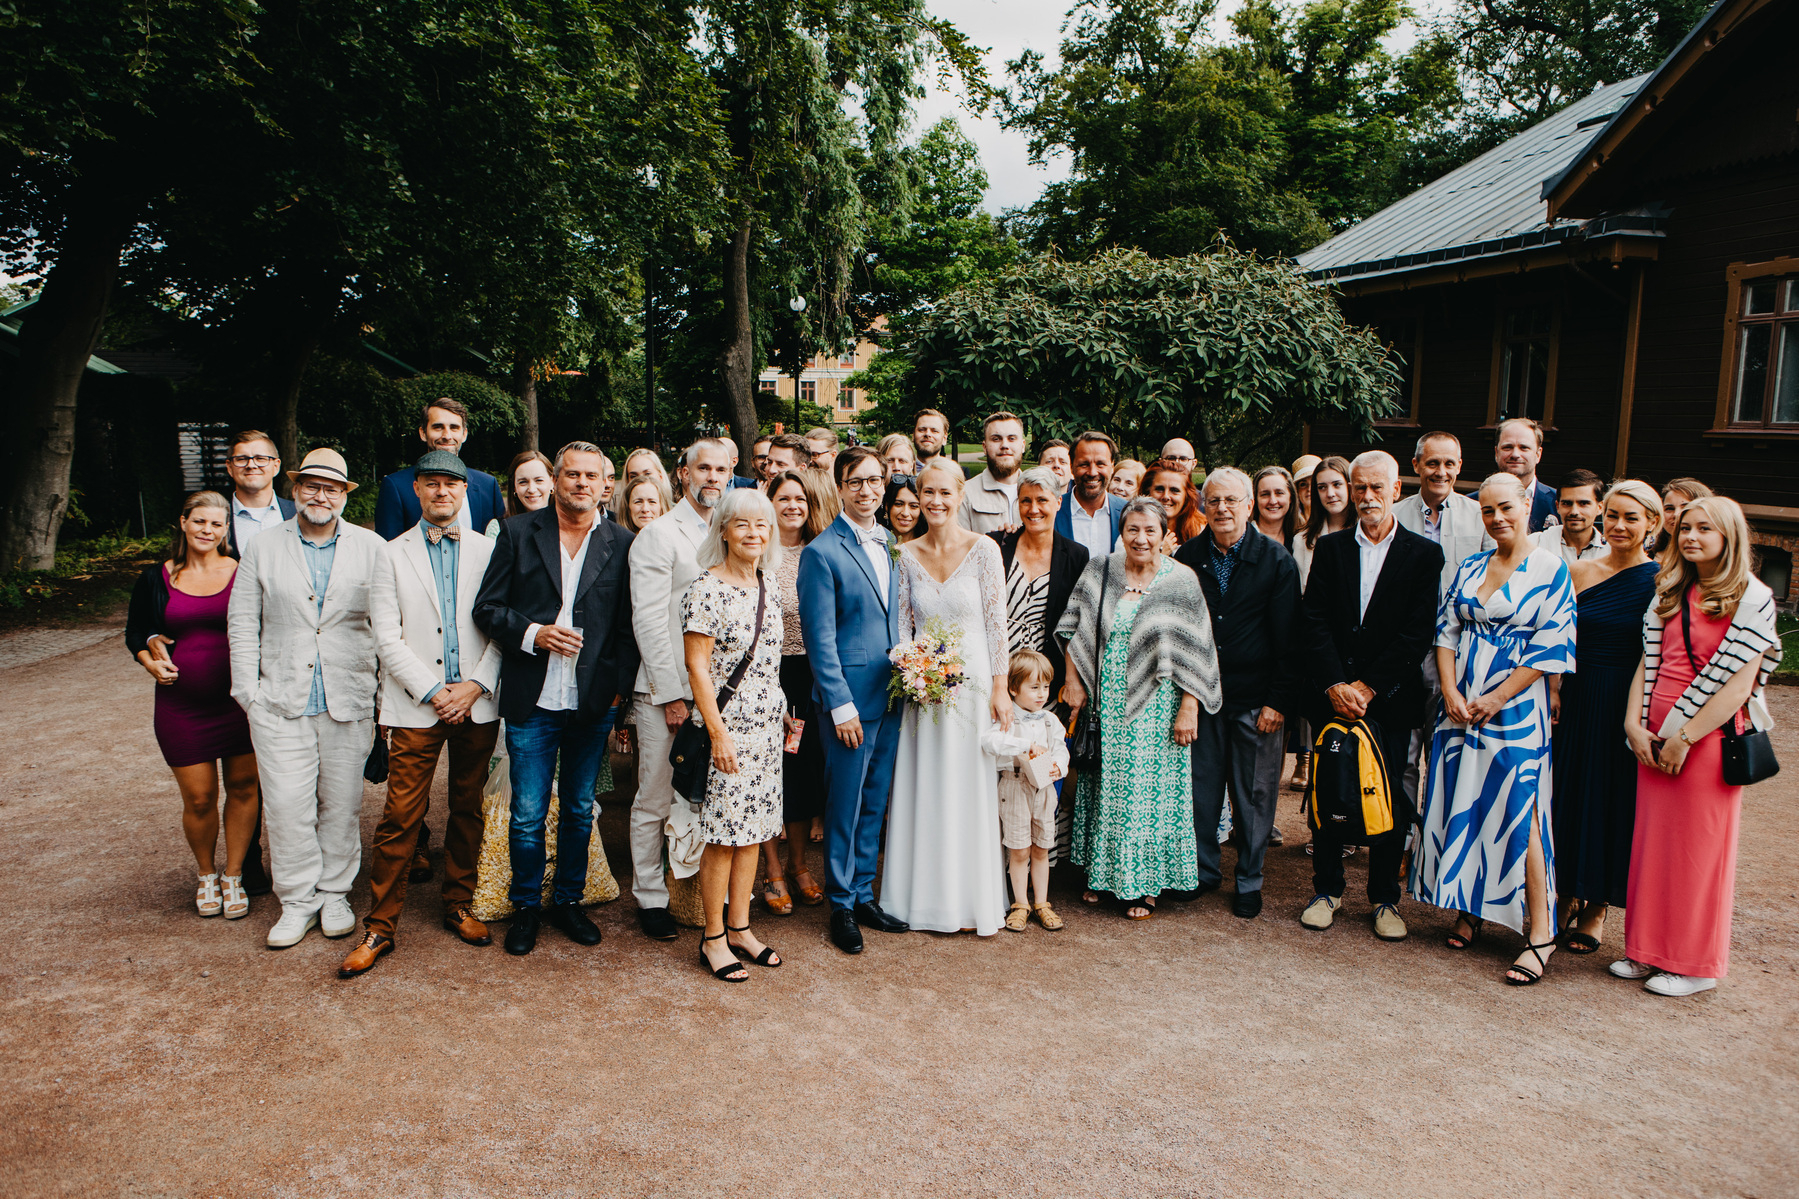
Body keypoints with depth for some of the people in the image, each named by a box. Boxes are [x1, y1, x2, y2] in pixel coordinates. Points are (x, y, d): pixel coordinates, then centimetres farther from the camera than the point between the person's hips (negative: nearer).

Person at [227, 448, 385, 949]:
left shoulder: (371, 548, 4)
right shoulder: (263, 549, 7)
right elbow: (242, 622, 8)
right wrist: (249, 691, 1)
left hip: (349, 701, 0)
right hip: (281, 702, 1)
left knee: (341, 804, 8)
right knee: (286, 805, -1)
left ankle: (336, 894, 23)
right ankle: (298, 901, 13)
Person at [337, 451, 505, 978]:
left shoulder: (487, 551, 6)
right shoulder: (394, 554, 4)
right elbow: (387, 638, -2)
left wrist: (477, 685, -8)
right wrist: (434, 692, -10)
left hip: (477, 703, 2)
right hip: (416, 707, -1)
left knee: (469, 808, 11)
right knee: (400, 817, -2)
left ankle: (459, 905, 27)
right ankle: (379, 926, 9)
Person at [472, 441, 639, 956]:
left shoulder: (621, 543, 3)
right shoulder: (518, 532, 2)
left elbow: (630, 624, 5)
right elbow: (487, 608, 2)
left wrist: (618, 686, -4)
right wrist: (533, 634, -14)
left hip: (594, 703, 1)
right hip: (532, 702, -1)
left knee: (579, 811, 14)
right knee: (528, 815, 5)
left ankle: (568, 901, 31)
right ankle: (526, 908, 24)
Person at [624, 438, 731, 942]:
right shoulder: (658, 535, -5)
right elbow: (649, 620, -11)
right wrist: (672, 694, -14)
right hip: (666, 692, -5)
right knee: (656, 801, 4)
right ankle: (651, 898, 17)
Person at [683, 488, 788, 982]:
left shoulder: (770, 589, 9)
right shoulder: (706, 590, -12)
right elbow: (697, 668, -13)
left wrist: (785, 718, 15)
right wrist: (719, 733, -16)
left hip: (767, 726, 7)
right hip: (727, 727, -7)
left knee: (753, 830, 12)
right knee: (724, 834, 0)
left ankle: (740, 927, 24)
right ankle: (713, 939, 14)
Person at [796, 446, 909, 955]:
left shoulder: (888, 546, 12)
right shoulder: (821, 552, -10)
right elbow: (820, 637, -12)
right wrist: (841, 704, -15)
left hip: (891, 695, 7)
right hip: (851, 697, -6)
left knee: (874, 802, 15)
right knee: (845, 805, 4)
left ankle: (864, 895, 28)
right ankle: (841, 905, 19)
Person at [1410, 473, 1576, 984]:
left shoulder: (1550, 569, -4)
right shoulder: (1468, 568, 11)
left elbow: (1551, 648, -9)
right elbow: (1446, 631, 8)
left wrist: (1496, 699, -11)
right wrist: (1451, 693, -6)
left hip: (1516, 708, -5)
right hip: (1460, 707, 5)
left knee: (1519, 817, -5)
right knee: (1462, 807, 8)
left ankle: (1539, 932, 4)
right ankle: (1469, 909, 23)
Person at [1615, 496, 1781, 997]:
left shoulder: (1751, 599, -6)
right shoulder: (1669, 593, 11)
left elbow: (1738, 684, -12)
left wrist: (1684, 738, -14)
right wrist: (1634, 724, -1)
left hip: (1709, 741, -5)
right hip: (1655, 740, 5)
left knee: (1699, 848, 3)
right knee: (1652, 842, 10)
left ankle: (1696, 964, 16)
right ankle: (1649, 950, 22)